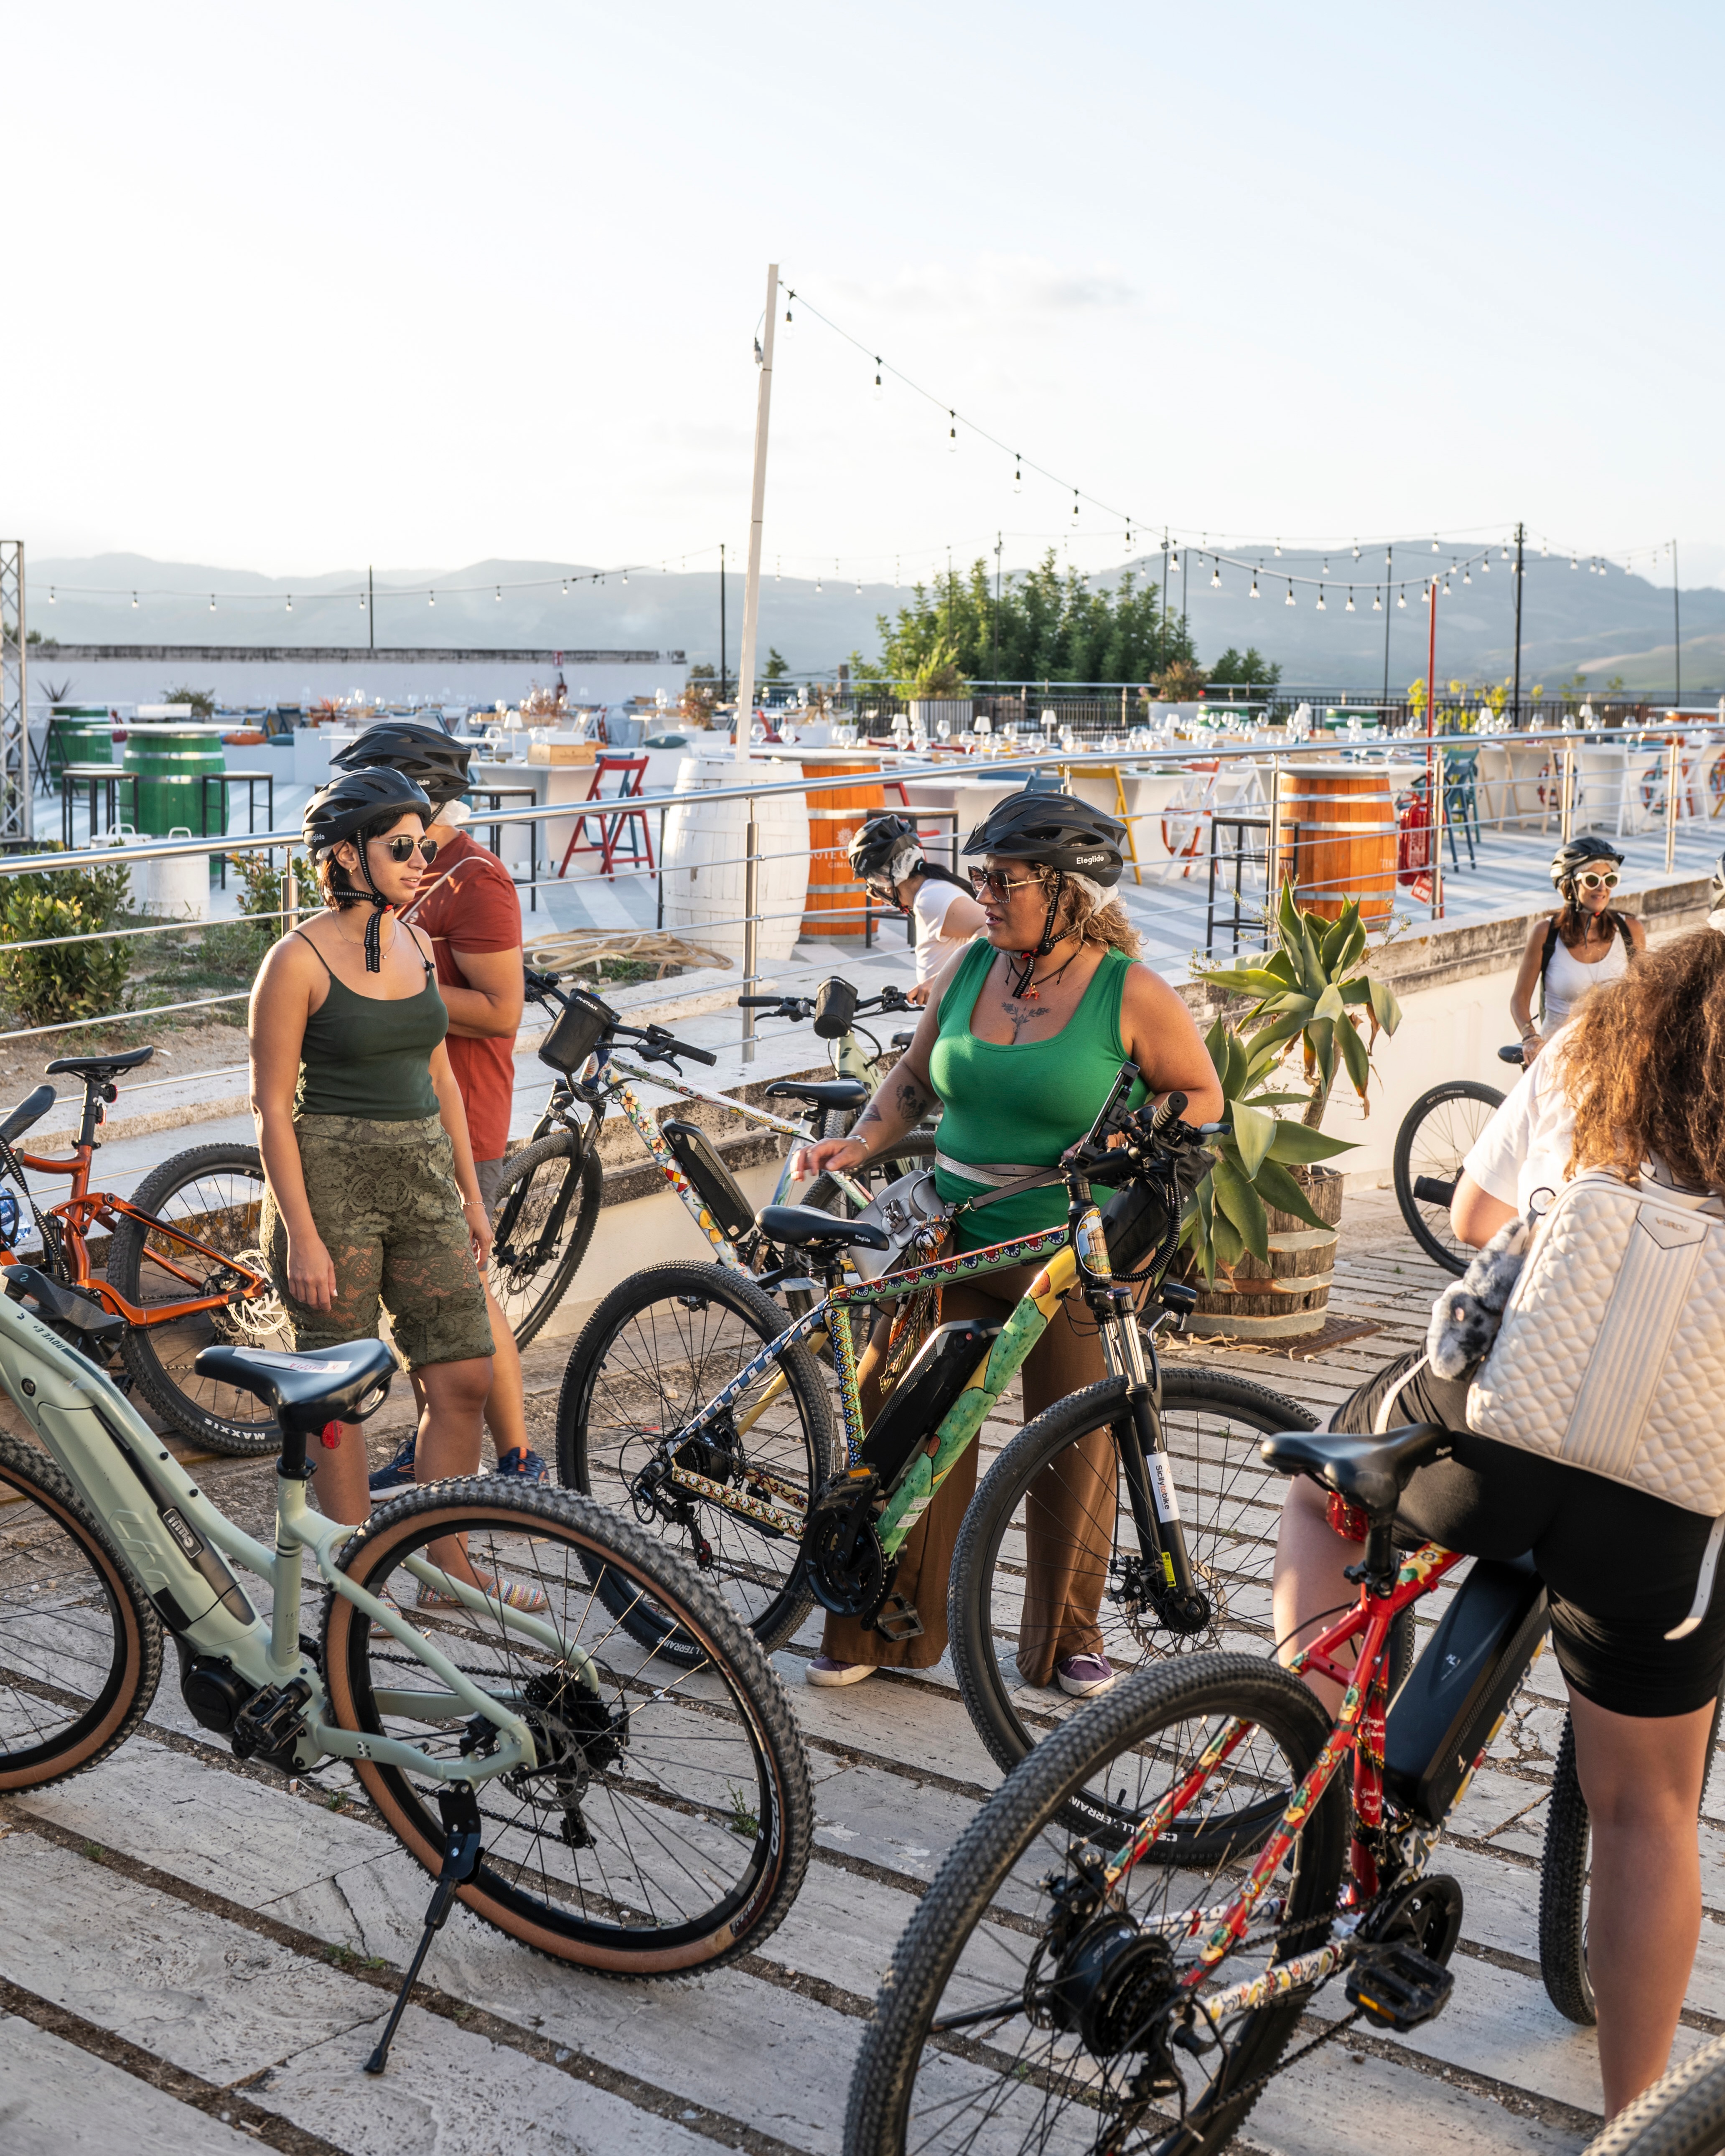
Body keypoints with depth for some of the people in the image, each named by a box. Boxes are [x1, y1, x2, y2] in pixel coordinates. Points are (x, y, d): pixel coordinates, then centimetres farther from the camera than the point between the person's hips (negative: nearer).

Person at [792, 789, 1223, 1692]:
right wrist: (858, 1145, 1)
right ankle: (881, 1627, 18)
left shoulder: (1132, 995, -8)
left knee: (1075, 1451, 7)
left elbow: (1202, 1096, 1)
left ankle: (1069, 1637, 29)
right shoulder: (967, 966, 4)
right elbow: (916, 1075, 15)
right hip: (953, 1241, 4)